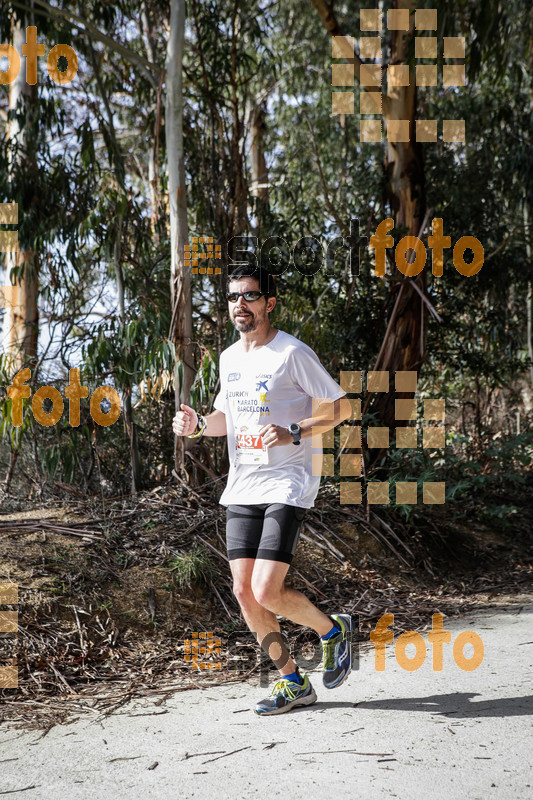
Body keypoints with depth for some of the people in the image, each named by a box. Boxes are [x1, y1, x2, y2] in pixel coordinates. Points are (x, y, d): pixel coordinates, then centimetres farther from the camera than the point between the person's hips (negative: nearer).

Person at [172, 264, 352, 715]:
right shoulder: (229, 358, 13)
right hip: (241, 488, 7)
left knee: (267, 593, -14)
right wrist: (197, 424, 4)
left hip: (288, 486, -7)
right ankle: (293, 684, 19)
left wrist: (293, 433, -20)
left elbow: (341, 407, -6)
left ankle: (334, 631, 16)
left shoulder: (293, 353, -9)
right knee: (244, 592, 3)